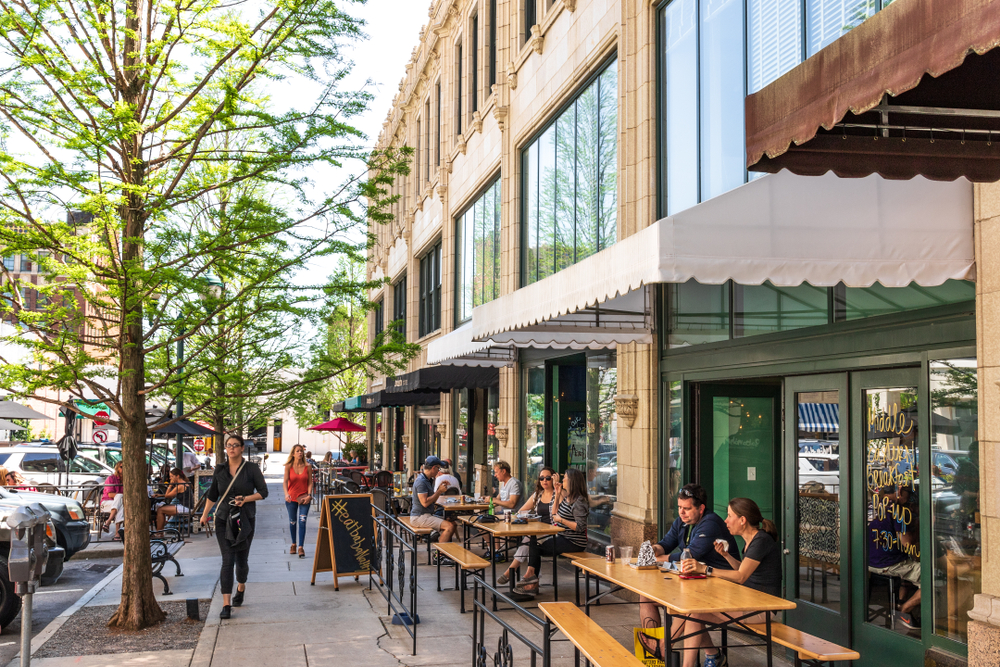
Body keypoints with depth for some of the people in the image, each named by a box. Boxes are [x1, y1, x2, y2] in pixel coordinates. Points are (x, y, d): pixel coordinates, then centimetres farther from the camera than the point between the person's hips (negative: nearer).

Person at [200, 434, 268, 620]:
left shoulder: (251, 469, -3)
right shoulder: (219, 470, 5)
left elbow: (263, 492, -3)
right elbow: (212, 494, 18)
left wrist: (246, 498, -18)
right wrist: (205, 514, 21)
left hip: (245, 519, -1)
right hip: (223, 519, 1)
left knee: (241, 559, 9)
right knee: (227, 560, -9)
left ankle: (241, 588, 41)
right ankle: (226, 604, -12)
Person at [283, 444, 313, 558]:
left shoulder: (307, 467, -1)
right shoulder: (288, 466, -2)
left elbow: (310, 482, 1)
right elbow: (285, 481, -12)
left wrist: (309, 494, -13)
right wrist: (286, 494, -28)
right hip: (291, 498, 1)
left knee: (302, 521, -11)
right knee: (292, 522, 13)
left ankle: (301, 548, -11)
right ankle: (293, 544, 32)